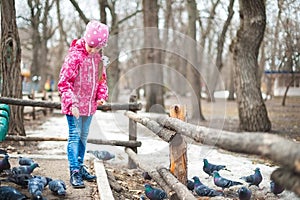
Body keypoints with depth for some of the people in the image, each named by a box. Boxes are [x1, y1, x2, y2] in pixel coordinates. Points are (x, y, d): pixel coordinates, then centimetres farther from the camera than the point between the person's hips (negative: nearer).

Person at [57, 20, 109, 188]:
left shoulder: (99, 58, 6)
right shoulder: (75, 56, -15)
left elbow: (101, 79, 17)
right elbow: (64, 81, -16)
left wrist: (102, 95, -1)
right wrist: (71, 103, -22)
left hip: (90, 104, 7)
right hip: (74, 105, -7)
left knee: (84, 136, 16)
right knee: (75, 136, -5)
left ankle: (80, 166, 28)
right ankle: (74, 172, -4)